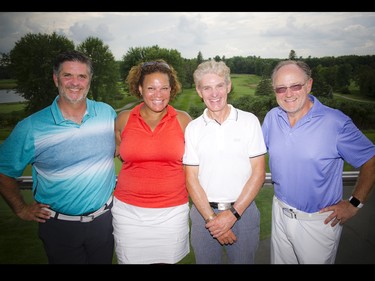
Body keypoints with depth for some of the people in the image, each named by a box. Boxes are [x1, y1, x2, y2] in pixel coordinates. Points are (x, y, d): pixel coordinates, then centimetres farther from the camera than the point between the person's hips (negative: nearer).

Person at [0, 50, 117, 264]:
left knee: (104, 261, 22)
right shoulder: (30, 128, -11)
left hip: (104, 219, 3)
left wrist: (118, 188, 4)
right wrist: (21, 209, 0)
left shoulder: (107, 113, -5)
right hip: (59, 225, -2)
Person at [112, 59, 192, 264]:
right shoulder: (124, 119, -2)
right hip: (128, 211, 1)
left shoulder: (183, 120, -4)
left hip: (172, 211, 0)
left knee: (168, 259, 14)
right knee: (130, 260, 14)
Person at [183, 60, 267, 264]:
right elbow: (191, 178, -1)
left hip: (243, 210, 0)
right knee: (205, 260, 16)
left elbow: (258, 173, -5)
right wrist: (211, 218, -10)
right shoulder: (193, 128, 0)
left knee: (243, 259, 16)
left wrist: (233, 213, -11)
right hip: (204, 212, 1)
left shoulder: (249, 121, -3)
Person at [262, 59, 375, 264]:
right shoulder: (272, 117, -4)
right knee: (280, 260, 23)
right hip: (280, 213, 4)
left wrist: (354, 203, -8)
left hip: (320, 221, -4)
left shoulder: (336, 122, -17)